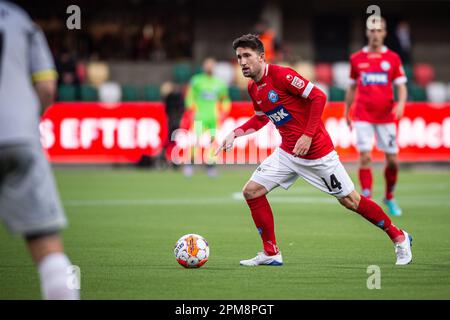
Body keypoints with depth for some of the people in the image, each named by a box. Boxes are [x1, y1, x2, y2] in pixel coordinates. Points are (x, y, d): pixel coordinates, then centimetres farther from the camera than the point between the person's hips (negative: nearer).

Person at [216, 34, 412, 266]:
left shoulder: (280, 75, -19)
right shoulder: (253, 88, 5)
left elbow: (318, 97, -20)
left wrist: (308, 135, -23)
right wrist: (235, 133, 8)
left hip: (317, 151, -7)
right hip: (287, 152, 7)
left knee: (349, 200, 0)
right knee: (251, 191, -3)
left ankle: (399, 238, 19)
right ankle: (271, 253, 6)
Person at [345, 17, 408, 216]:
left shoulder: (393, 58, 4)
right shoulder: (356, 59, 6)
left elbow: (402, 87, 1)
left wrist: (401, 104, -18)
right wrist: (347, 112, 16)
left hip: (386, 116, 1)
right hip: (363, 116, -1)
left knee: (392, 160, 3)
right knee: (365, 158, -12)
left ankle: (389, 198, 25)